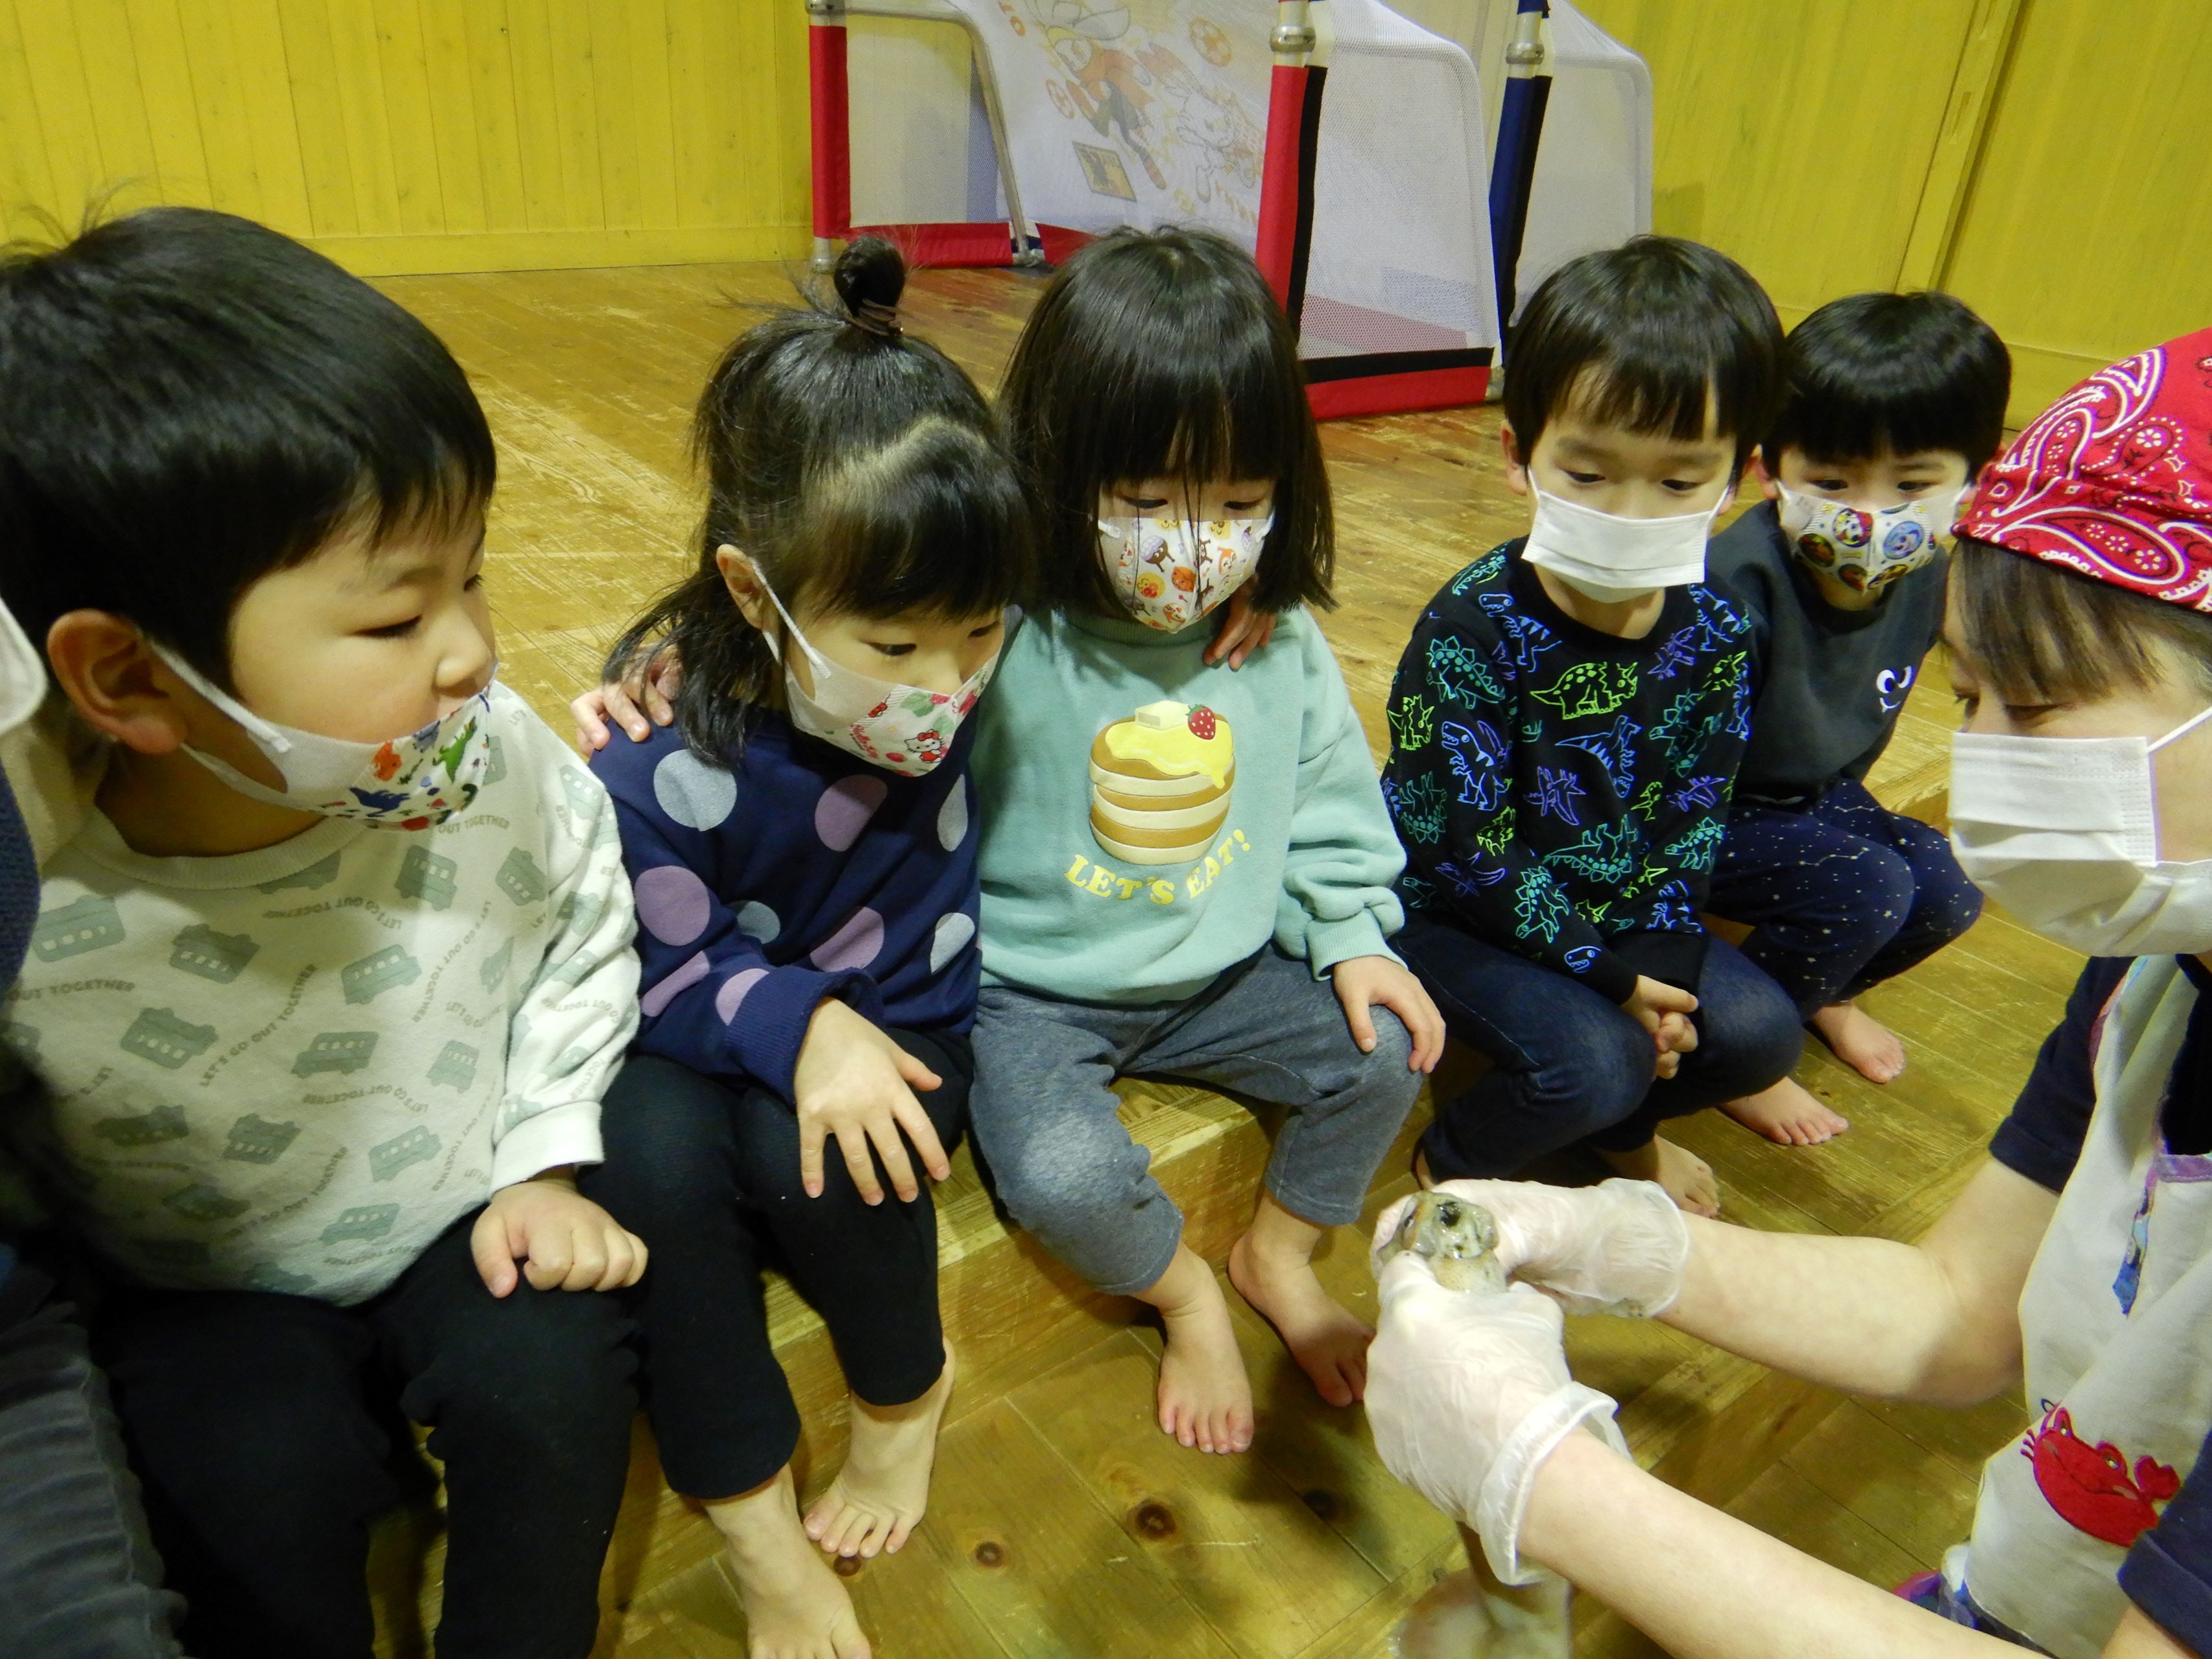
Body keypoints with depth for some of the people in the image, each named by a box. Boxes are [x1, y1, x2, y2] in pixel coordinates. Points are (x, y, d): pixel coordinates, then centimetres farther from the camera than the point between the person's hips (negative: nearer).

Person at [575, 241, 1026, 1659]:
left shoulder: (951, 690, -12)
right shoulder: (664, 753, -20)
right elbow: (669, 968, -15)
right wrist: (799, 1026, -33)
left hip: (894, 1021, 1)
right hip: (704, 1038, 0)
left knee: (811, 1154, -31)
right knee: (649, 1151, -32)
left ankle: (907, 1385, 4)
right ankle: (753, 1517, -10)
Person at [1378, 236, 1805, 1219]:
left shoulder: (1714, 631, -8)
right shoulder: (1474, 625, -26)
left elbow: (1692, 822, -1)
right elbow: (1466, 849, -24)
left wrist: (1664, 964, -13)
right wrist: (1605, 972, -20)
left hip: (1621, 908, 6)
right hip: (1452, 911, -6)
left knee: (1759, 1034, -4)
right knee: (1592, 1059, -23)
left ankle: (1621, 1126, 28)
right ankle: (1459, 1165, 9)